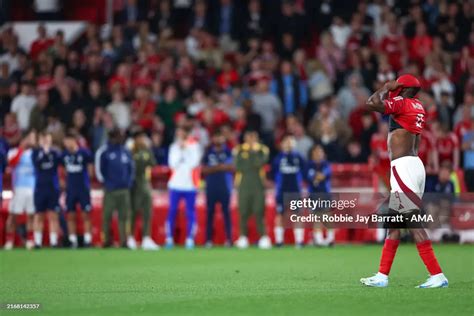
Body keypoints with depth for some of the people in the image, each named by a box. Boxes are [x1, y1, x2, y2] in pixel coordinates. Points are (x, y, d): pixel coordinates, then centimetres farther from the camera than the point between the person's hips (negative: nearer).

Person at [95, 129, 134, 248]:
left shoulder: (126, 152, 12)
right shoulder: (104, 152, -3)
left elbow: (131, 168, 18)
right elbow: (99, 169, -2)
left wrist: (129, 182, 8)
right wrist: (105, 182, -4)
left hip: (124, 189, 4)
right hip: (110, 189, -4)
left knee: (123, 216, 3)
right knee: (107, 216, -1)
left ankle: (123, 241, 6)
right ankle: (107, 240, 9)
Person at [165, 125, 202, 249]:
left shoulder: (195, 146, 2)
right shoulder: (174, 147, 9)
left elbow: (194, 163, -10)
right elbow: (172, 163, -2)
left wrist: (186, 149, -9)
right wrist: (180, 150, -9)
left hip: (190, 184, -2)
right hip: (175, 184, 2)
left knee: (190, 213, -2)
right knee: (172, 211, -1)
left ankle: (190, 240, 0)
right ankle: (169, 239, 4)